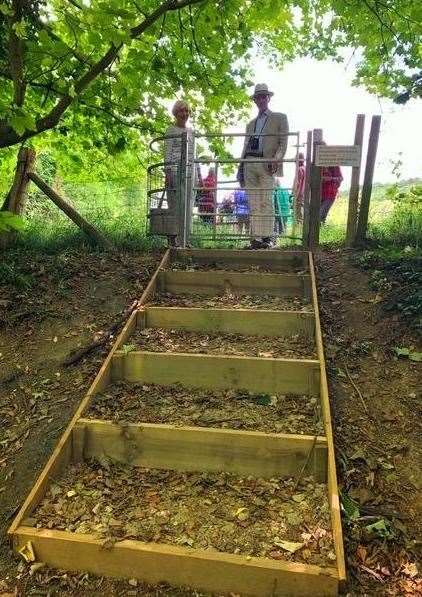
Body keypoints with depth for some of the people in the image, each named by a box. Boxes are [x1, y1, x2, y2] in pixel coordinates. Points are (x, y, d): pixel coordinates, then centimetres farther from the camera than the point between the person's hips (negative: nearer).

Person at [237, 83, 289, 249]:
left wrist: (276, 159, -14)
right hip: (249, 164, 5)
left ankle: (267, 237, -7)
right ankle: (255, 238, 0)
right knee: (253, 204, -1)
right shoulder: (251, 123, 27)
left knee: (266, 202, -10)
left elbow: (283, 143, 4)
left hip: (266, 165, -5)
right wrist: (241, 167, 11)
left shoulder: (280, 118, 13)